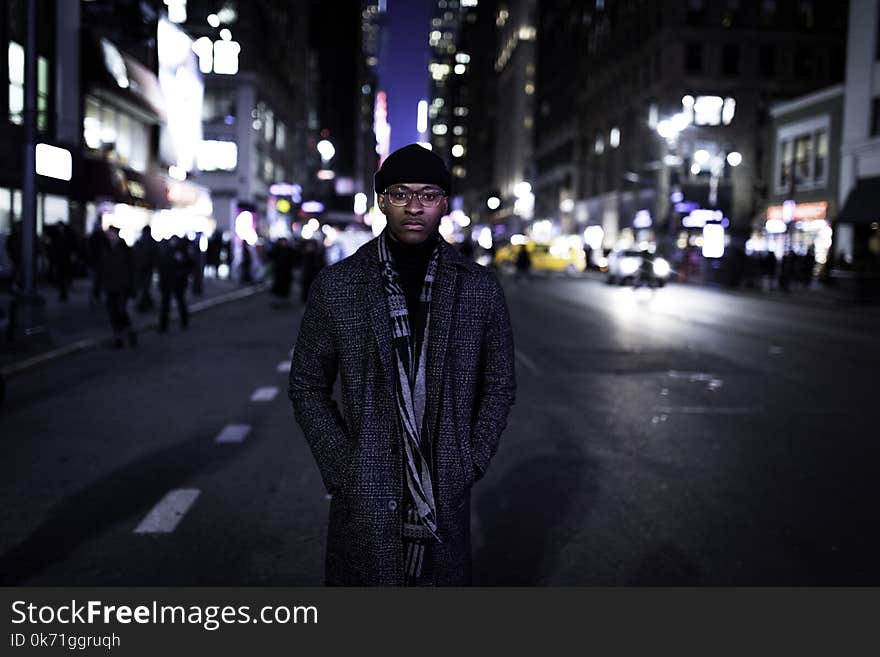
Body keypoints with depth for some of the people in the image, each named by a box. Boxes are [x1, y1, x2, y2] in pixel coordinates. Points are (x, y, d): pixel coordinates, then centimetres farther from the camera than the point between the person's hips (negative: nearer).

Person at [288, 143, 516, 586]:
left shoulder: (479, 288, 2)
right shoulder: (335, 286, -1)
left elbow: (499, 386, 10)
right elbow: (307, 388, 5)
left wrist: (470, 463, 0)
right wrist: (342, 470, -3)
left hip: (446, 499, 1)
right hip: (364, 503, -1)